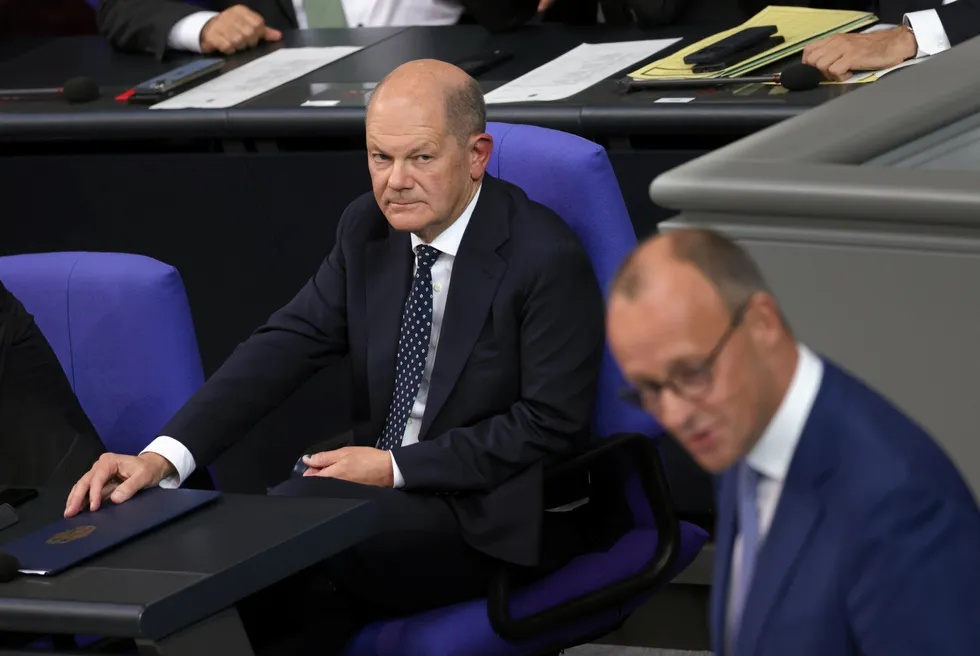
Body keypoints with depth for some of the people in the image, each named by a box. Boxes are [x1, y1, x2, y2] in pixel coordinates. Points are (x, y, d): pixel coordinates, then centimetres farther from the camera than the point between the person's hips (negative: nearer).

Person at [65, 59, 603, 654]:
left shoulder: (549, 258, -15)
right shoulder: (368, 228, 4)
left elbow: (552, 425, -14)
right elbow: (288, 343, -2)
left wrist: (396, 468, -17)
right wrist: (164, 457, -16)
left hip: (494, 516, -6)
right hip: (387, 492, 6)